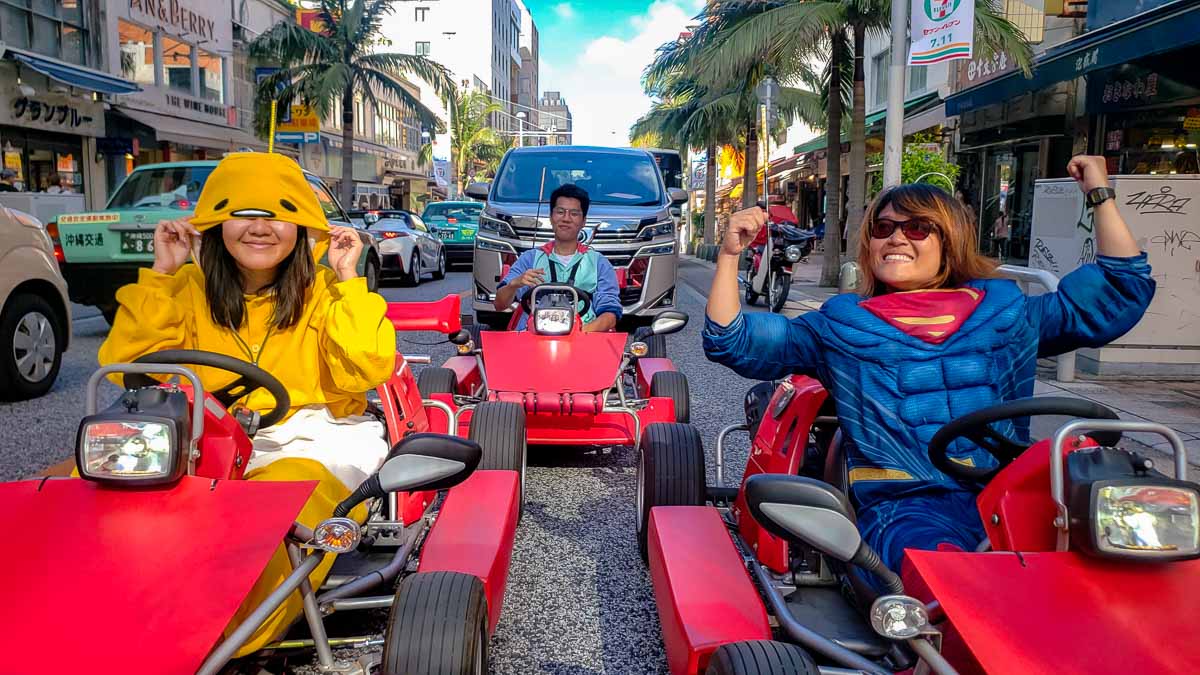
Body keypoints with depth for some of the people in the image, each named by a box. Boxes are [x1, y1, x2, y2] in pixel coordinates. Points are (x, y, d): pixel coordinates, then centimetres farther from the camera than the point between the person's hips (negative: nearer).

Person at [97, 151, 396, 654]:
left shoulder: (324, 290, 2)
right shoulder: (189, 287, 9)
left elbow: (364, 373, -11)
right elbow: (126, 368, -1)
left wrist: (348, 281, -12)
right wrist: (160, 274, -4)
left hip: (310, 439, -3)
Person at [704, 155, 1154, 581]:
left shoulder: (1005, 312, 20)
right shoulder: (842, 325, 15)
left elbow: (1123, 290, 26)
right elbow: (732, 342, 12)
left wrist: (1101, 195, 23)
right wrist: (730, 254, 4)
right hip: (906, 505, -3)